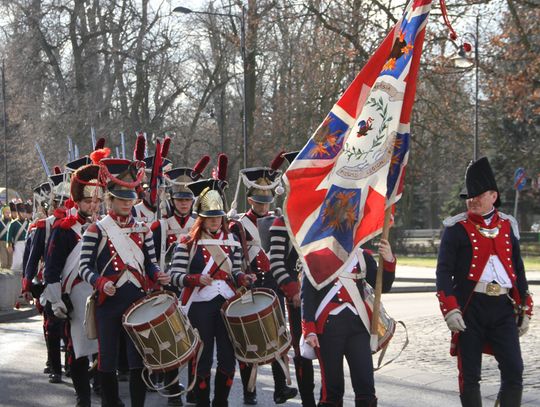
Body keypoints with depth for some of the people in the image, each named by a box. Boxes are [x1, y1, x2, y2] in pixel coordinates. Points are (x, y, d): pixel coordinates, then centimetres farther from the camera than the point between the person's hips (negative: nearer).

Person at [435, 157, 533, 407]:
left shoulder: (508, 226, 12)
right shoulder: (456, 228, -1)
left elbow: (518, 270, 17)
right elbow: (444, 271, -5)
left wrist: (525, 309, 15)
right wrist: (450, 310, -15)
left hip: (504, 307, 3)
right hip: (470, 309, -3)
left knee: (514, 371, -1)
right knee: (469, 375, 3)